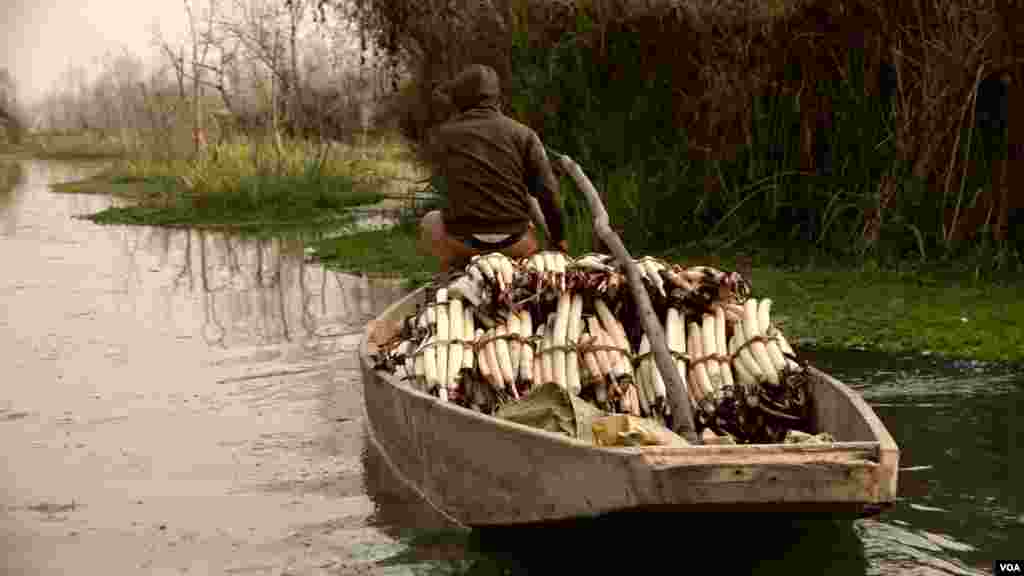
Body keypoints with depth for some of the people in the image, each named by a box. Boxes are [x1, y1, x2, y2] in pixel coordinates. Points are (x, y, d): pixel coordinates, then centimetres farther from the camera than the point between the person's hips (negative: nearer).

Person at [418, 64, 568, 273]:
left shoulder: (444, 135, -2)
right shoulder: (523, 134, -3)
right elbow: (547, 191, -5)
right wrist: (557, 237, 6)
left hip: (463, 241, -1)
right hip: (513, 243, 1)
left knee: (429, 223, 32)